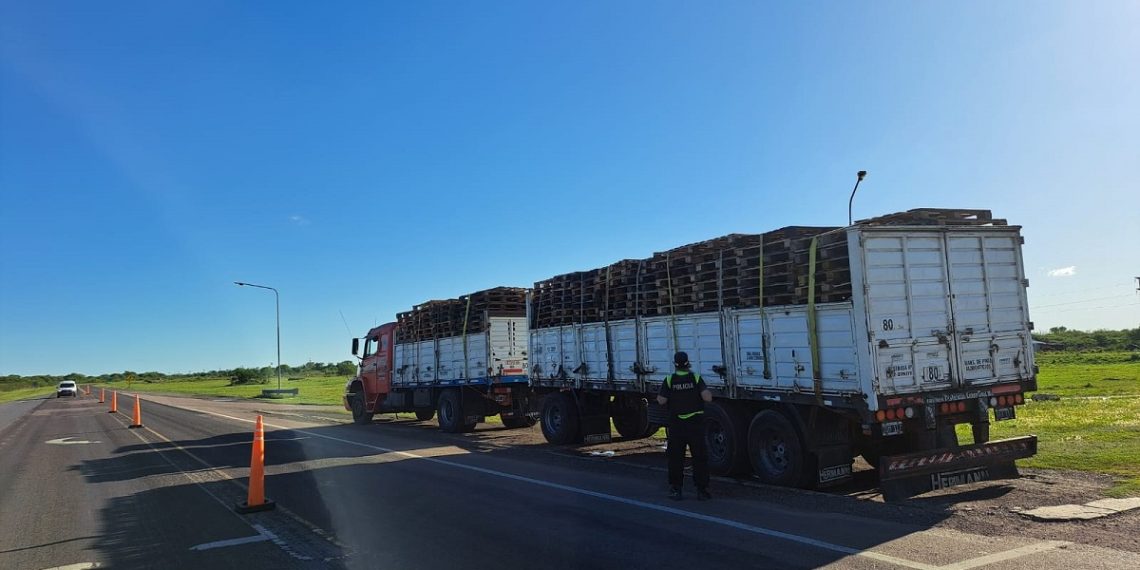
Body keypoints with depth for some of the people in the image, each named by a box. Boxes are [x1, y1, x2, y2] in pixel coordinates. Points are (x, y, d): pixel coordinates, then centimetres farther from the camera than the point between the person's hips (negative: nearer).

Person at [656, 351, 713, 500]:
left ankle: (675, 490, 11)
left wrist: (659, 394, 12)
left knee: (676, 458, 9)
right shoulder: (696, 378, -6)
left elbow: (662, 401, -8)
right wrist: (707, 391, 6)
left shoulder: (669, 380, -5)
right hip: (696, 423, 0)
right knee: (700, 457, 7)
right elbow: (708, 398, -15)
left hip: (676, 424, 0)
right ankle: (701, 490, 8)